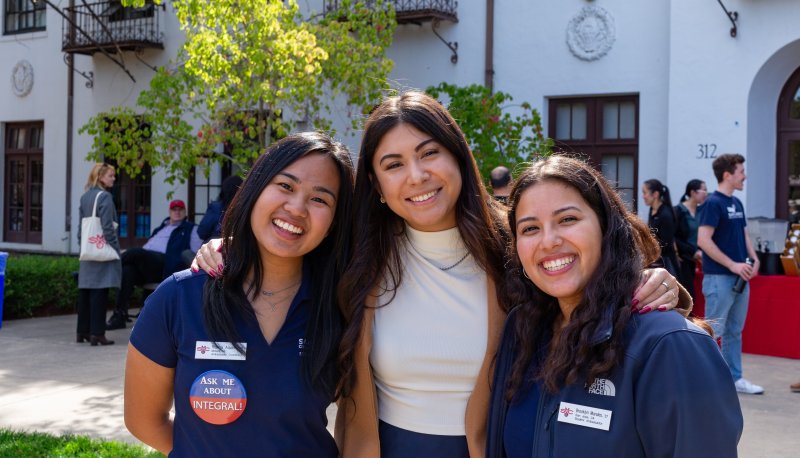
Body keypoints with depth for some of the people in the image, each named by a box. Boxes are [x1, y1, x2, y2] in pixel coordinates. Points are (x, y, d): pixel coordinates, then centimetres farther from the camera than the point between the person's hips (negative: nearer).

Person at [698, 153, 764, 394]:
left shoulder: (737, 203, 13)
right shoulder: (713, 203, -13)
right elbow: (703, 240, -20)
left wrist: (753, 259, 2)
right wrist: (732, 265, -19)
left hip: (739, 278, 8)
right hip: (719, 278, -8)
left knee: (734, 332, 13)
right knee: (713, 331, -3)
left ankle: (735, 378, 21)